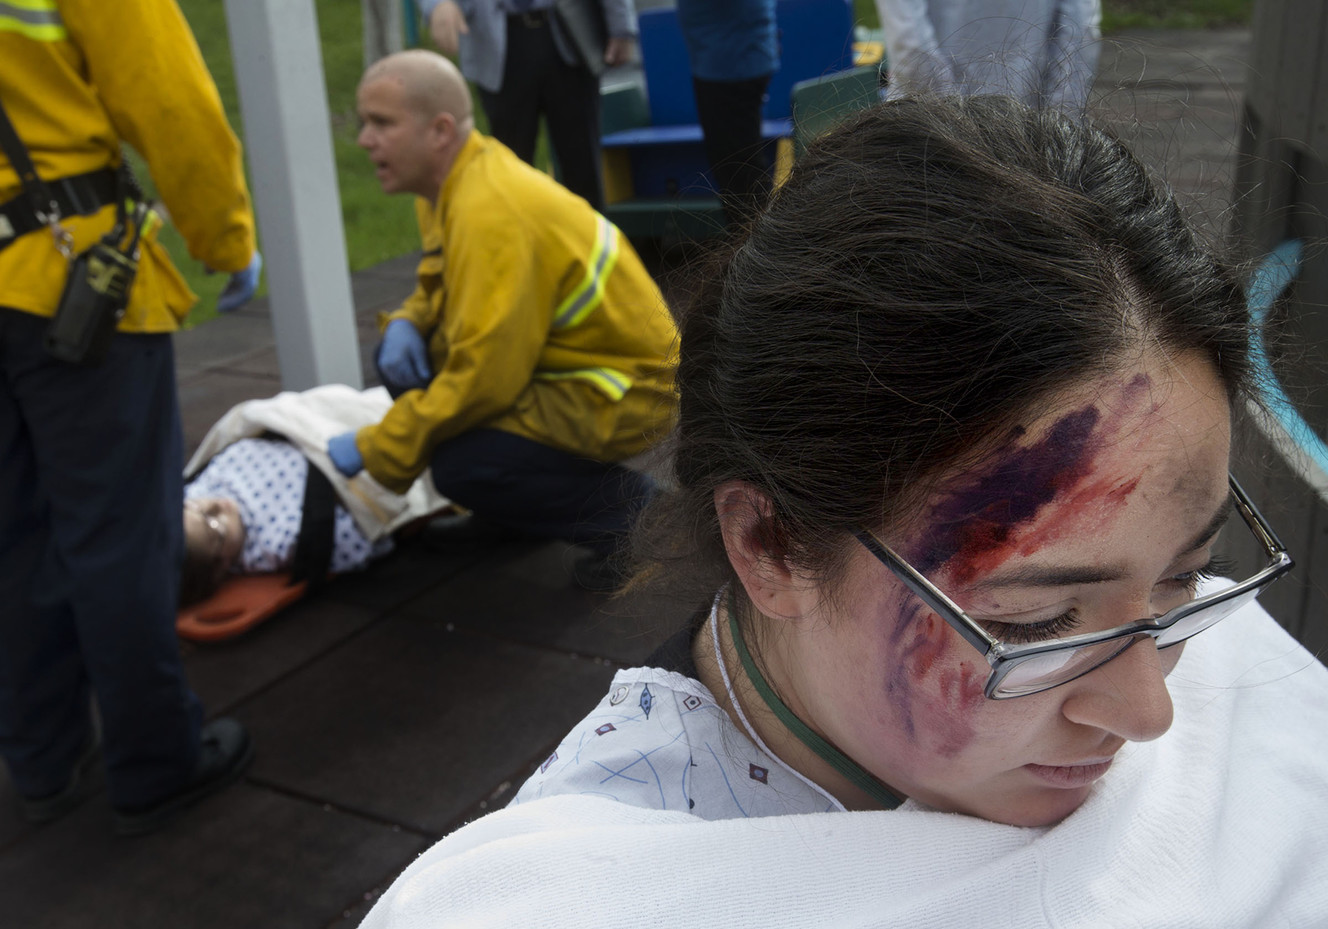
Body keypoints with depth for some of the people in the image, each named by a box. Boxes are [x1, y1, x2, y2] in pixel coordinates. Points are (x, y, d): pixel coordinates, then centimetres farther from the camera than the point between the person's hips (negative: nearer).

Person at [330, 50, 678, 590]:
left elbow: (484, 377, -28)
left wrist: (375, 451, -18)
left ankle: (631, 511, -5)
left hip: (624, 392, -10)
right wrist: (406, 324, -4)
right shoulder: (455, 177, 3)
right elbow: (438, 286, 20)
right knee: (403, 360, 4)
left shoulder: (491, 215, -27)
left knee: (461, 466, -26)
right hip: (561, 362, 10)